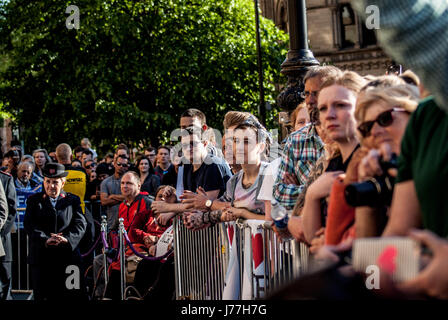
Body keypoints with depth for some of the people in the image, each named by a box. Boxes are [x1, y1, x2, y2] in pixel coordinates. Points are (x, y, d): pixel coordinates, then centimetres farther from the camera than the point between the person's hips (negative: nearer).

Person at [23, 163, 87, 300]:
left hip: (67, 256, 0)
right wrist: (45, 240, -18)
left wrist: (67, 238, -19)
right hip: (41, 257, 0)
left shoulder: (73, 200, 12)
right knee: (42, 295, 3)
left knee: (71, 296, -1)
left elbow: (80, 224, 1)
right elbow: (29, 225, -1)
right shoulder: (34, 200, 12)